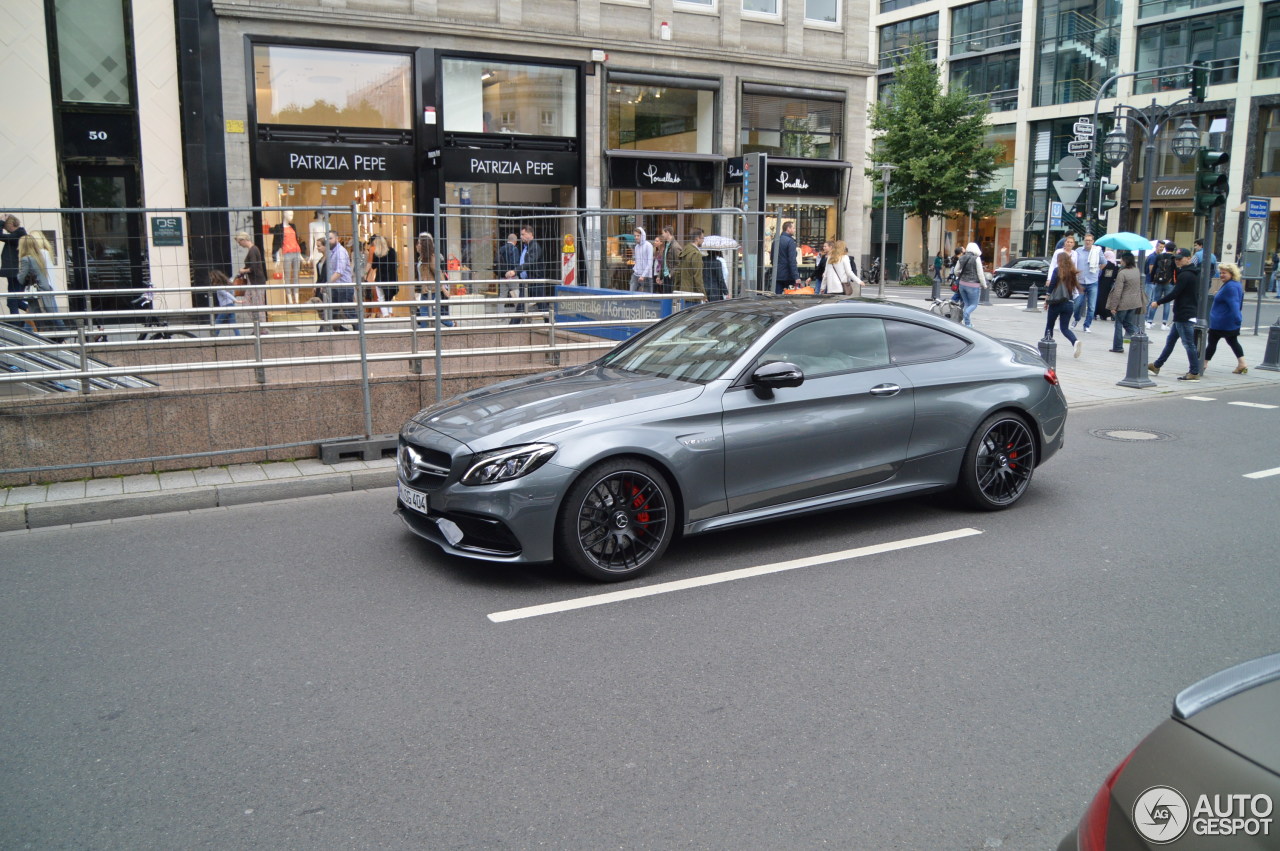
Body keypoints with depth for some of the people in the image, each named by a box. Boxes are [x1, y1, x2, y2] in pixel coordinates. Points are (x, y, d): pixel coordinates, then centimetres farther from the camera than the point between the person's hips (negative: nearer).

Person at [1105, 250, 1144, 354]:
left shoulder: (1122, 273, -17)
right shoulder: (1137, 271, 4)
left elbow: (1117, 291, -18)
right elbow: (1140, 287, 15)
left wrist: (1113, 306, -14)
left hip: (1124, 303, -6)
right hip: (1135, 302, 6)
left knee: (1119, 324, 7)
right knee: (1129, 323, 17)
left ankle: (1117, 347, 11)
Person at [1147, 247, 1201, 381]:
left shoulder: (1185, 275, -17)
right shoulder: (1193, 274, 15)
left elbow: (1174, 294, -19)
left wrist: (1158, 302, -10)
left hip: (1185, 315, -11)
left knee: (1188, 343, -7)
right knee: (1170, 340, 16)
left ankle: (1194, 372, -4)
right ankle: (1157, 365, 24)